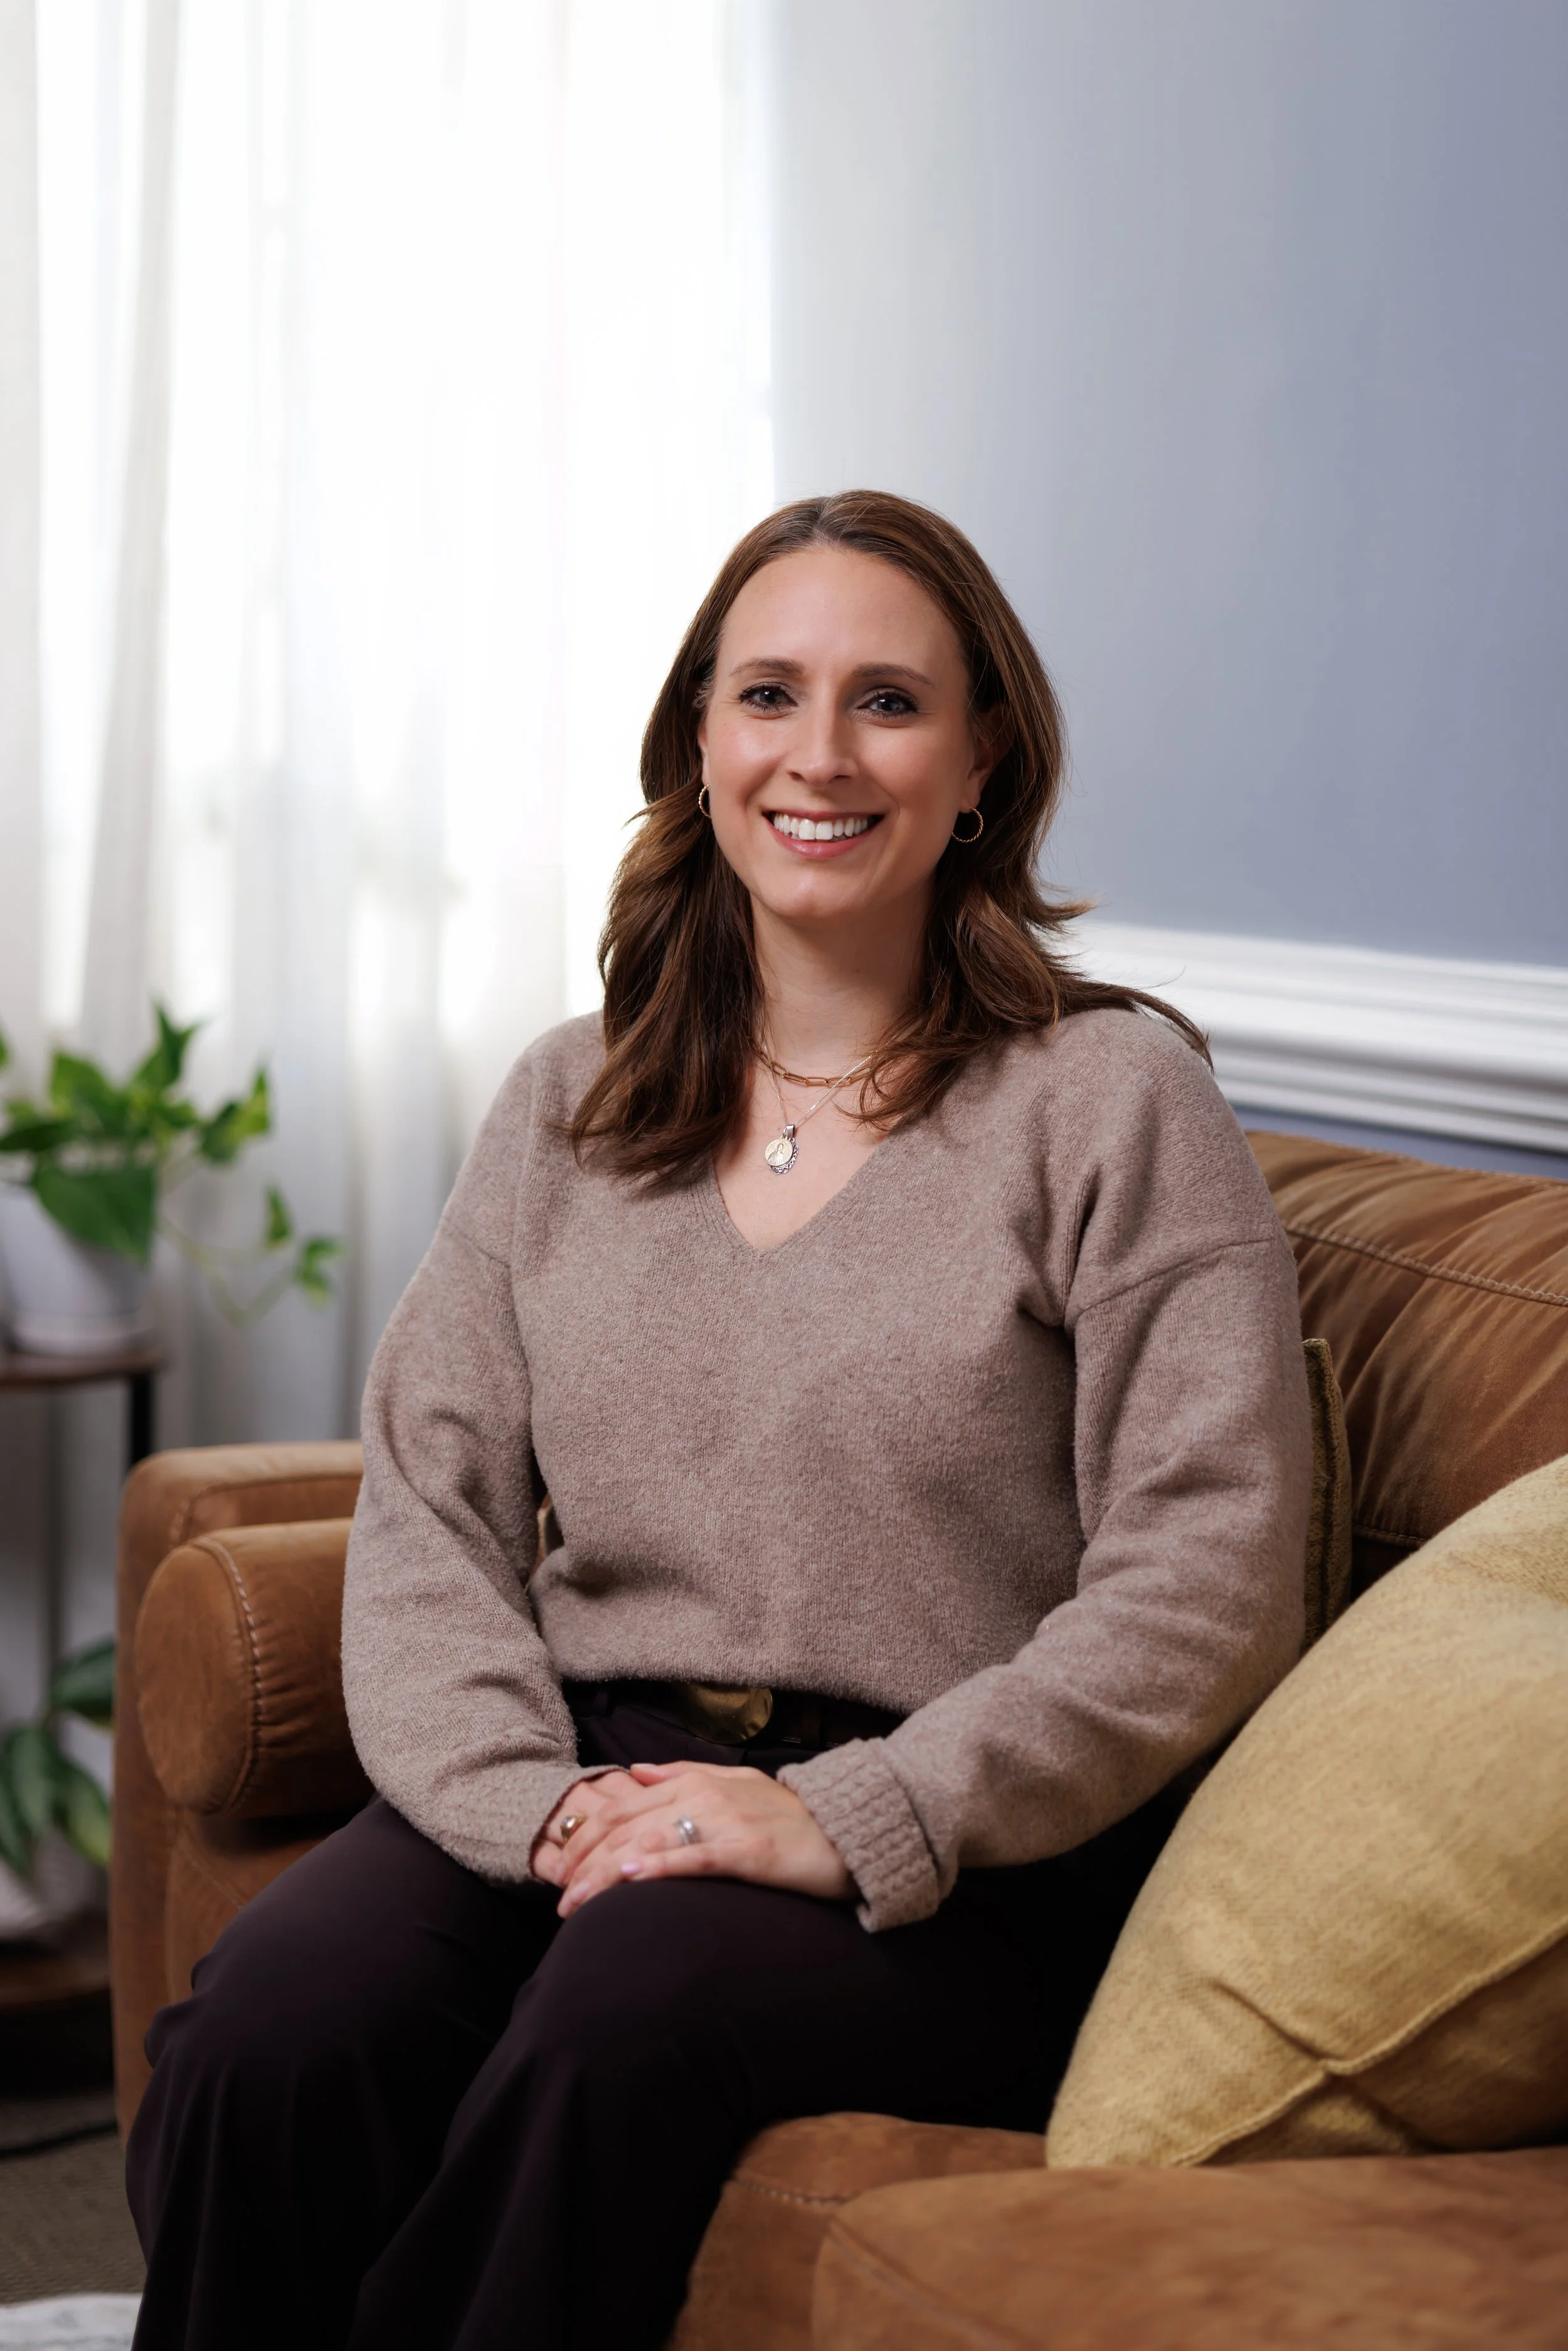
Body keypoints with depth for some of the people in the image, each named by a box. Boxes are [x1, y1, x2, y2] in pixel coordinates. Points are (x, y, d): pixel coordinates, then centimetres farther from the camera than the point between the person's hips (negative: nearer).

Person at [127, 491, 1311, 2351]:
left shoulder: (1112, 1100, 0)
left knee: (626, 2017, -34)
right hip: (582, 1781, 3)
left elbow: (1205, 1588, -7)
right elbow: (426, 1513, 7)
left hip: (957, 1861, -3)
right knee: (261, 2050, -26)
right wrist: (530, 1799, -12)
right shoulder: (566, 1106, 14)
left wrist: (856, 1819, -16)